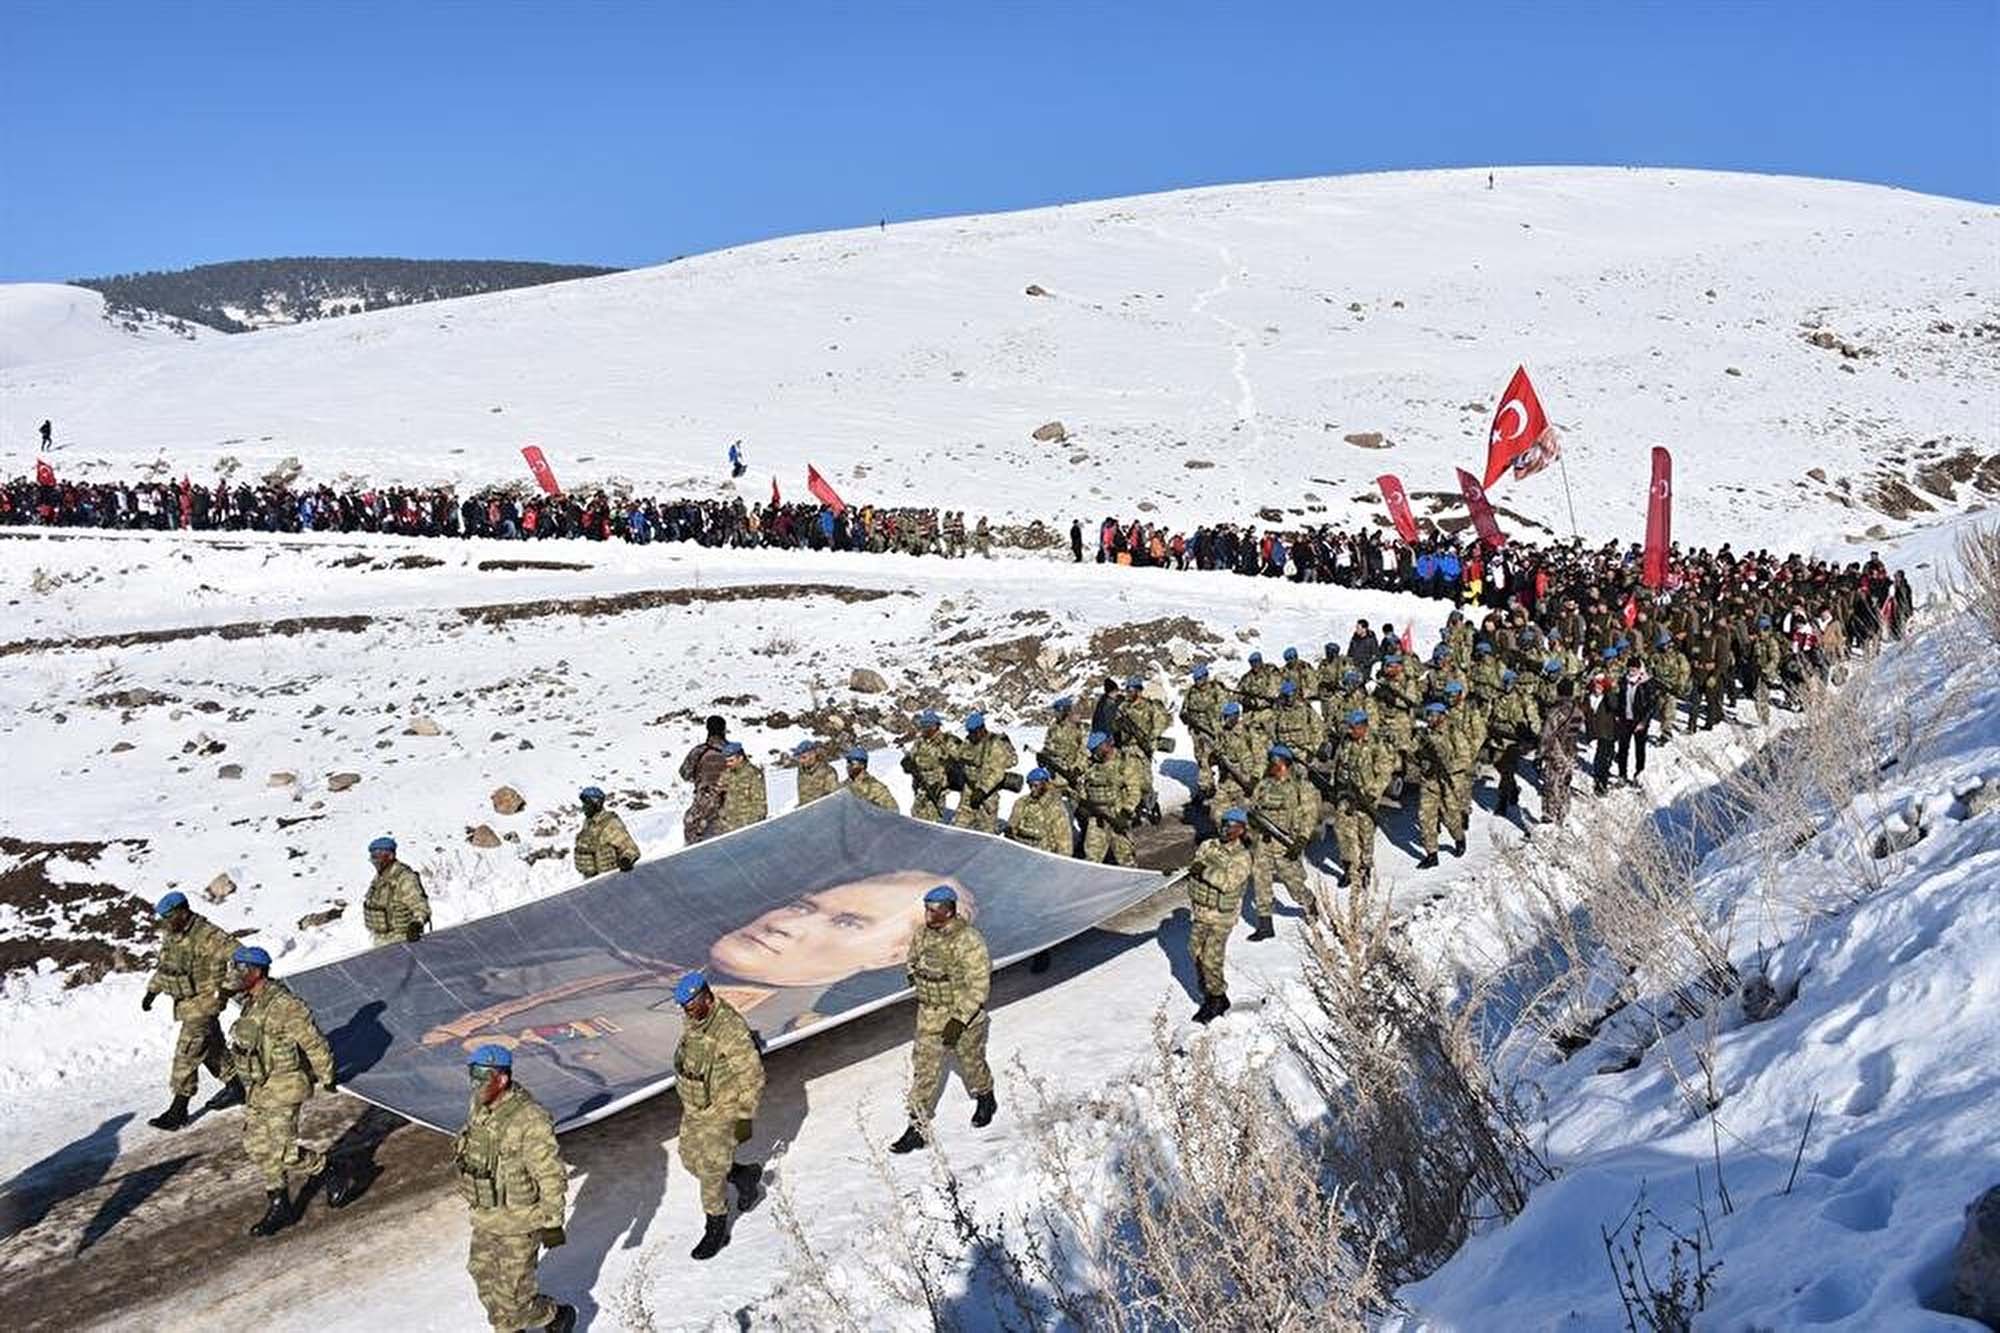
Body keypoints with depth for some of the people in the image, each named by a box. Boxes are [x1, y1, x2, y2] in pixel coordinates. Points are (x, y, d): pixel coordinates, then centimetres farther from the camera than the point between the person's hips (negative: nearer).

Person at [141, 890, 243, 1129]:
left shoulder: (206, 935, -23)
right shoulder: (170, 935, 5)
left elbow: (236, 955, -26)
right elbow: (164, 965, 20)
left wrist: (228, 986, -30)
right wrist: (153, 990, 16)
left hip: (204, 1001, -9)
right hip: (185, 1002, 9)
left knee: (187, 1054, -9)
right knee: (210, 1046, 19)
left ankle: (178, 1109, -4)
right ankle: (235, 1086, 34)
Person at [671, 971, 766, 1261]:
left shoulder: (731, 1029, -29)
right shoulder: (694, 1020, -2)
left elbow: (753, 1076, -24)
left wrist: (745, 1119, -21)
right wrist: (688, 1099, 24)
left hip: (723, 1111, -8)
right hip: (694, 1107, 8)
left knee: (710, 1173, 0)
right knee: (691, 1161, 16)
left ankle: (716, 1231, 19)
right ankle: (745, 1176, 36)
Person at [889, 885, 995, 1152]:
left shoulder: (969, 942, -25)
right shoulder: (923, 934, -5)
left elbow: (978, 986, -24)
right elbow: (914, 961, 16)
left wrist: (959, 1020, -27)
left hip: (964, 1014, -5)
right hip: (929, 1015, 5)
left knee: (971, 1062, 17)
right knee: (924, 1068, 2)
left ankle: (985, 1101, 45)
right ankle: (918, 1127, 8)